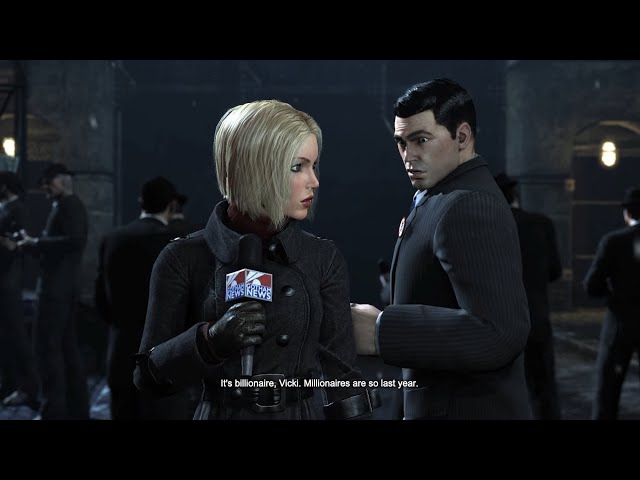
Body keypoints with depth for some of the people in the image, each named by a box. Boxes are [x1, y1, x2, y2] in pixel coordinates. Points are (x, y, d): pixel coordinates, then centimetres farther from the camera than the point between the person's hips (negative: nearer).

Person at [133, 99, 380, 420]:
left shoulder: (324, 259, -3)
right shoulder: (185, 260, -8)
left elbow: (340, 375, -2)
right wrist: (209, 341, -22)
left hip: (306, 414, 2)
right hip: (222, 412, -1)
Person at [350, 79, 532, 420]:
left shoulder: (467, 206, -20)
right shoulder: (442, 198, 11)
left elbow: (499, 334, -30)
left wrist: (381, 331, -27)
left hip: (466, 410, -9)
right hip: (443, 403, 9)